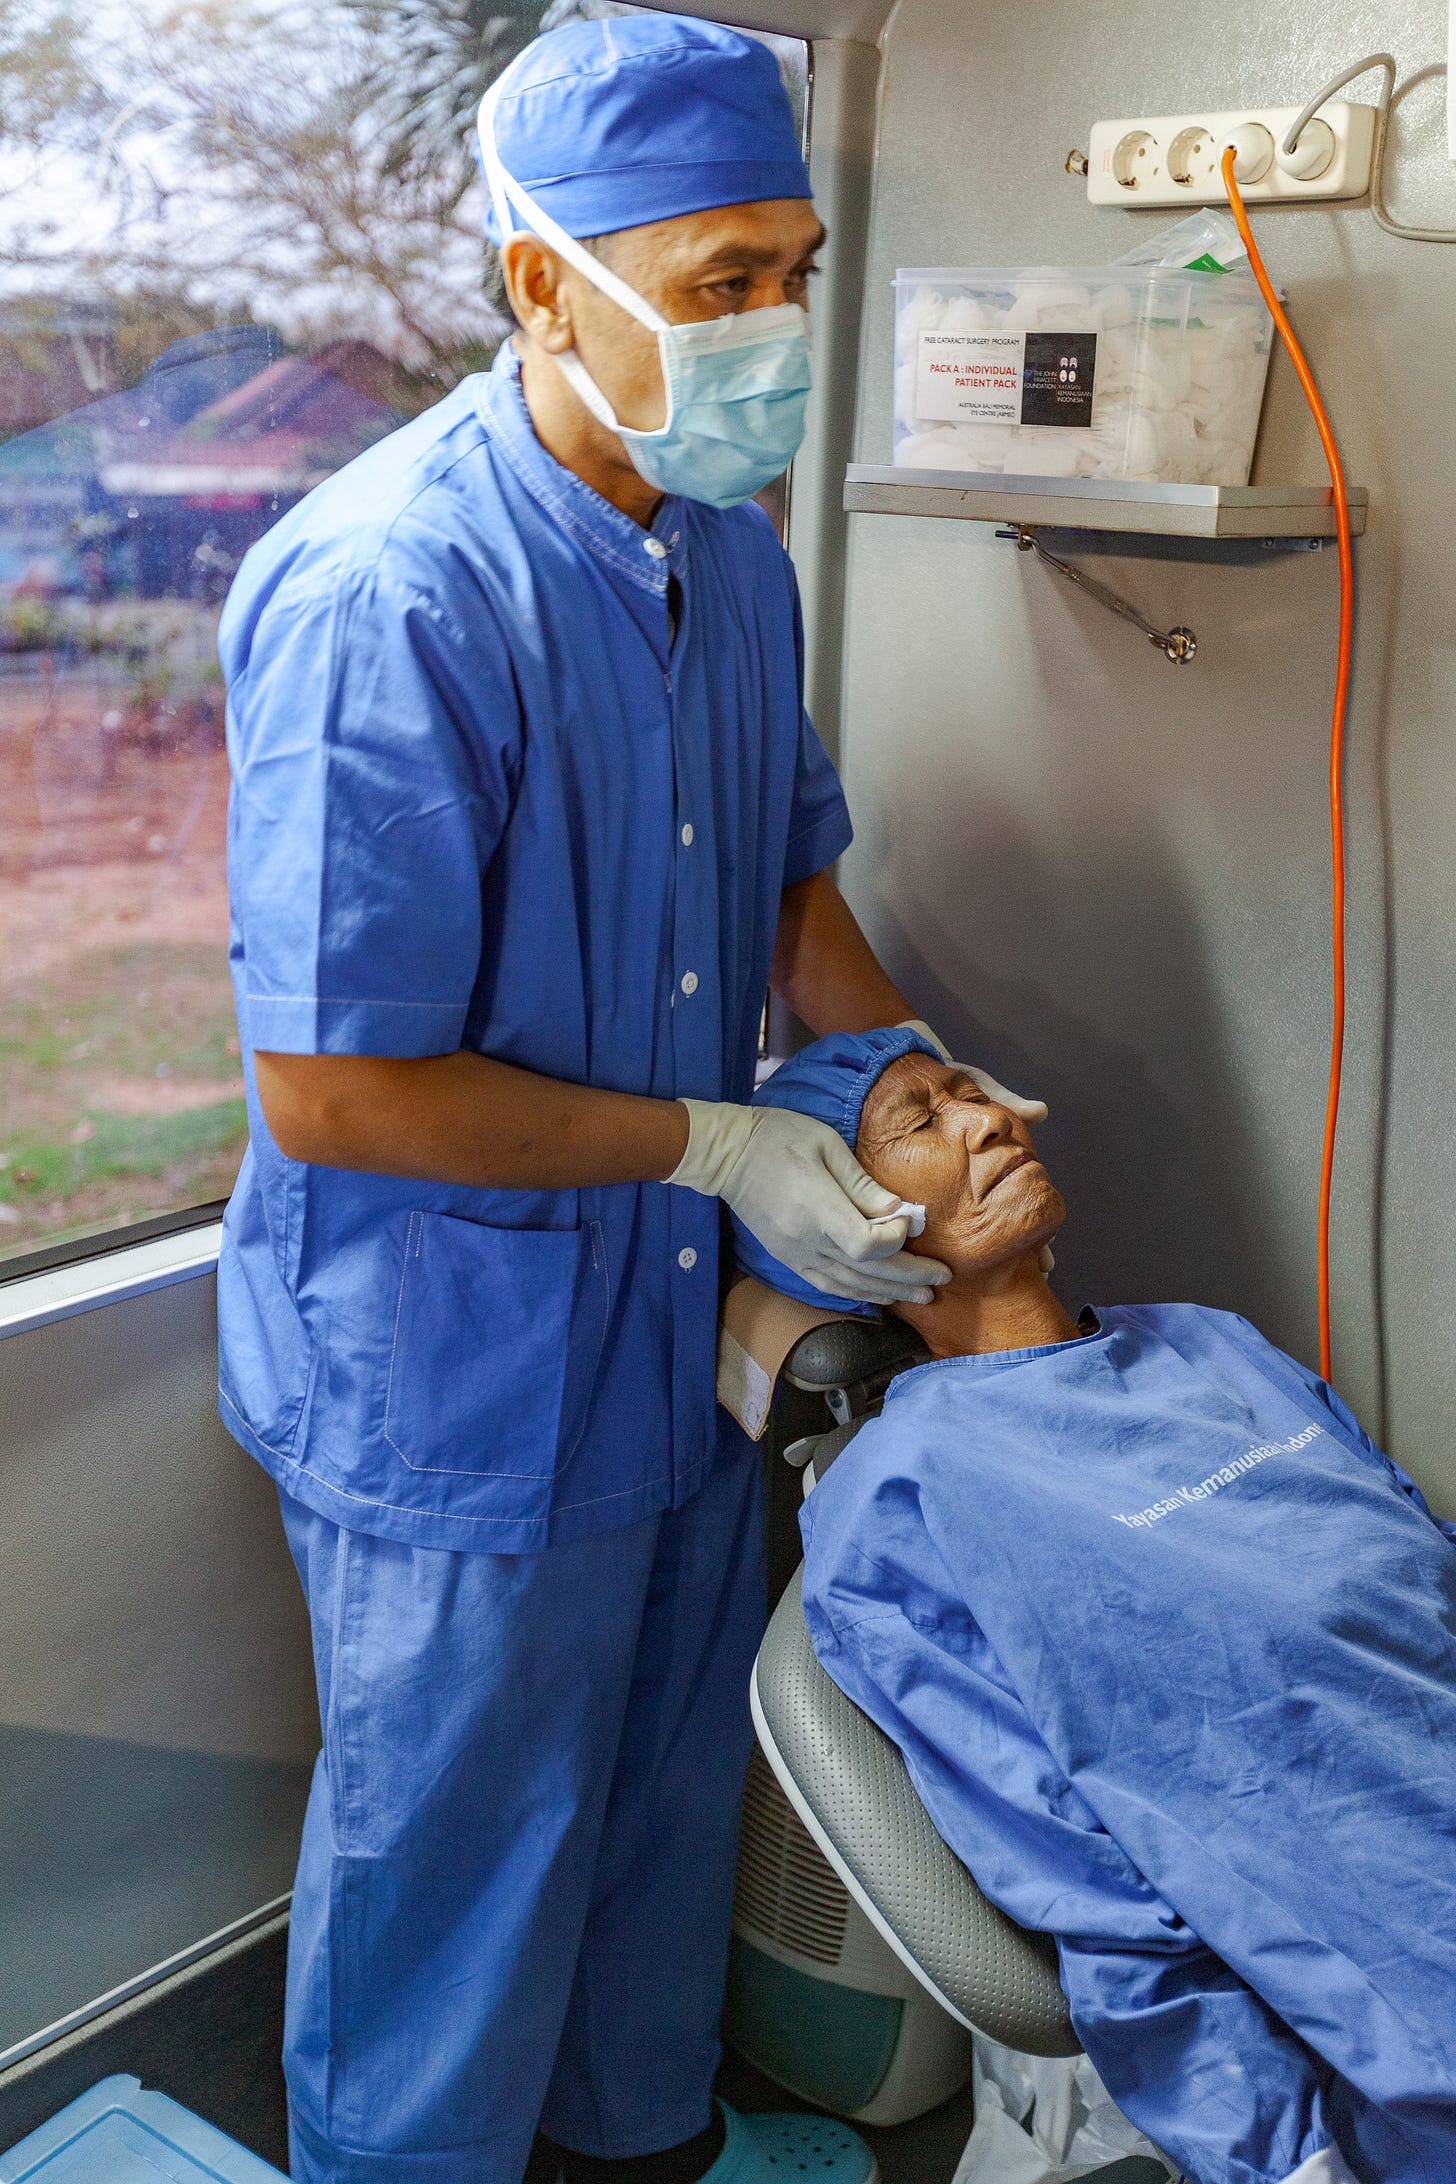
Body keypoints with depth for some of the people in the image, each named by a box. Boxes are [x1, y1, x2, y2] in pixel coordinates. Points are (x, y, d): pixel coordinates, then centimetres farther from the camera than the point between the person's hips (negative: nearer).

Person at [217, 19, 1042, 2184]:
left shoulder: (733, 555, 1)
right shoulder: (384, 595, -27)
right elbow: (333, 1094, -27)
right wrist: (718, 1146, -20)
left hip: (686, 1325, 8)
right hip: (455, 1376, -8)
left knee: (671, 1762, 26)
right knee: (456, 1844, 13)